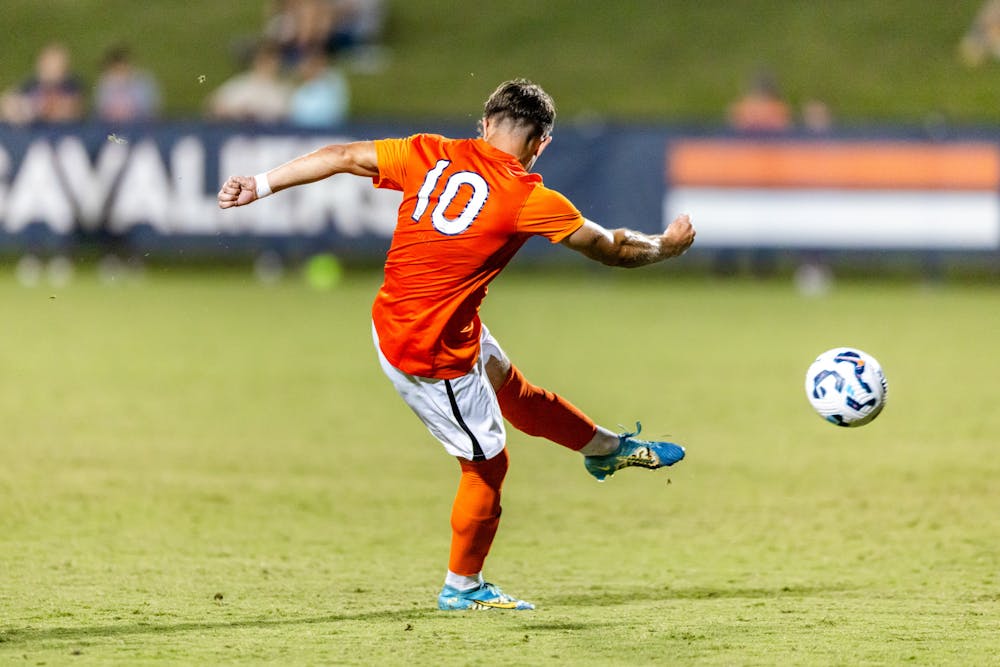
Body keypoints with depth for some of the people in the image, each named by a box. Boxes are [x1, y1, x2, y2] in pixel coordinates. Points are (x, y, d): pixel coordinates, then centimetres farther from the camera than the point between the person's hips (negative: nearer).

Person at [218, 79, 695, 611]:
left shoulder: (432, 155, -4)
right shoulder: (528, 198, -17)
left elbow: (343, 157, -1)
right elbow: (611, 249, -6)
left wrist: (259, 186, 7)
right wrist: (666, 246, 14)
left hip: (391, 321, 8)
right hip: (433, 354, -8)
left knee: (509, 386, 26)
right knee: (486, 462, 10)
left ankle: (607, 448, 46)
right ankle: (462, 587, 24)